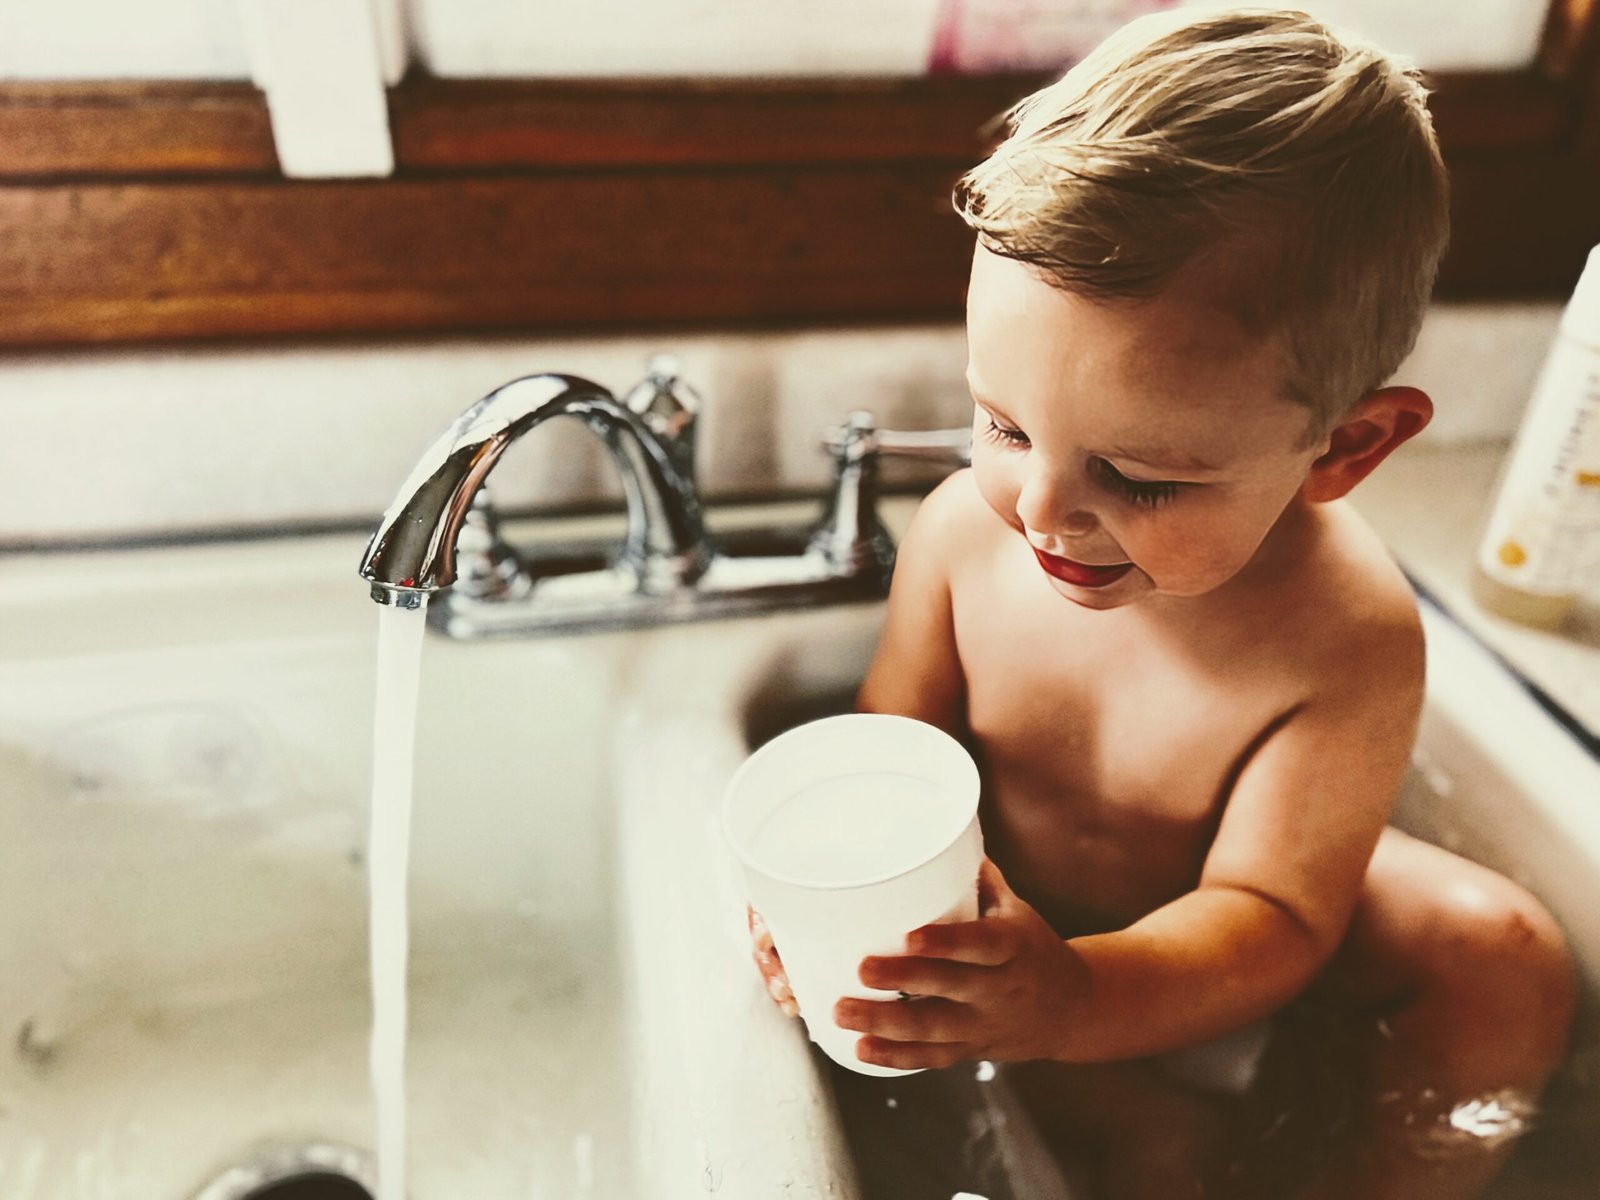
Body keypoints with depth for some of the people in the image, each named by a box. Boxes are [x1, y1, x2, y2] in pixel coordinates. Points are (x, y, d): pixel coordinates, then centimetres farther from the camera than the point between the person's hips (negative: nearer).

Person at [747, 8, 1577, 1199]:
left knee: (1502, 950, -19)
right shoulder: (967, 527, -24)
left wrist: (1075, 1002, -48)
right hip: (1018, 913, 3)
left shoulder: (1346, 644, -31)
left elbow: (1267, 914, -29)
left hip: (1207, 947, -2)